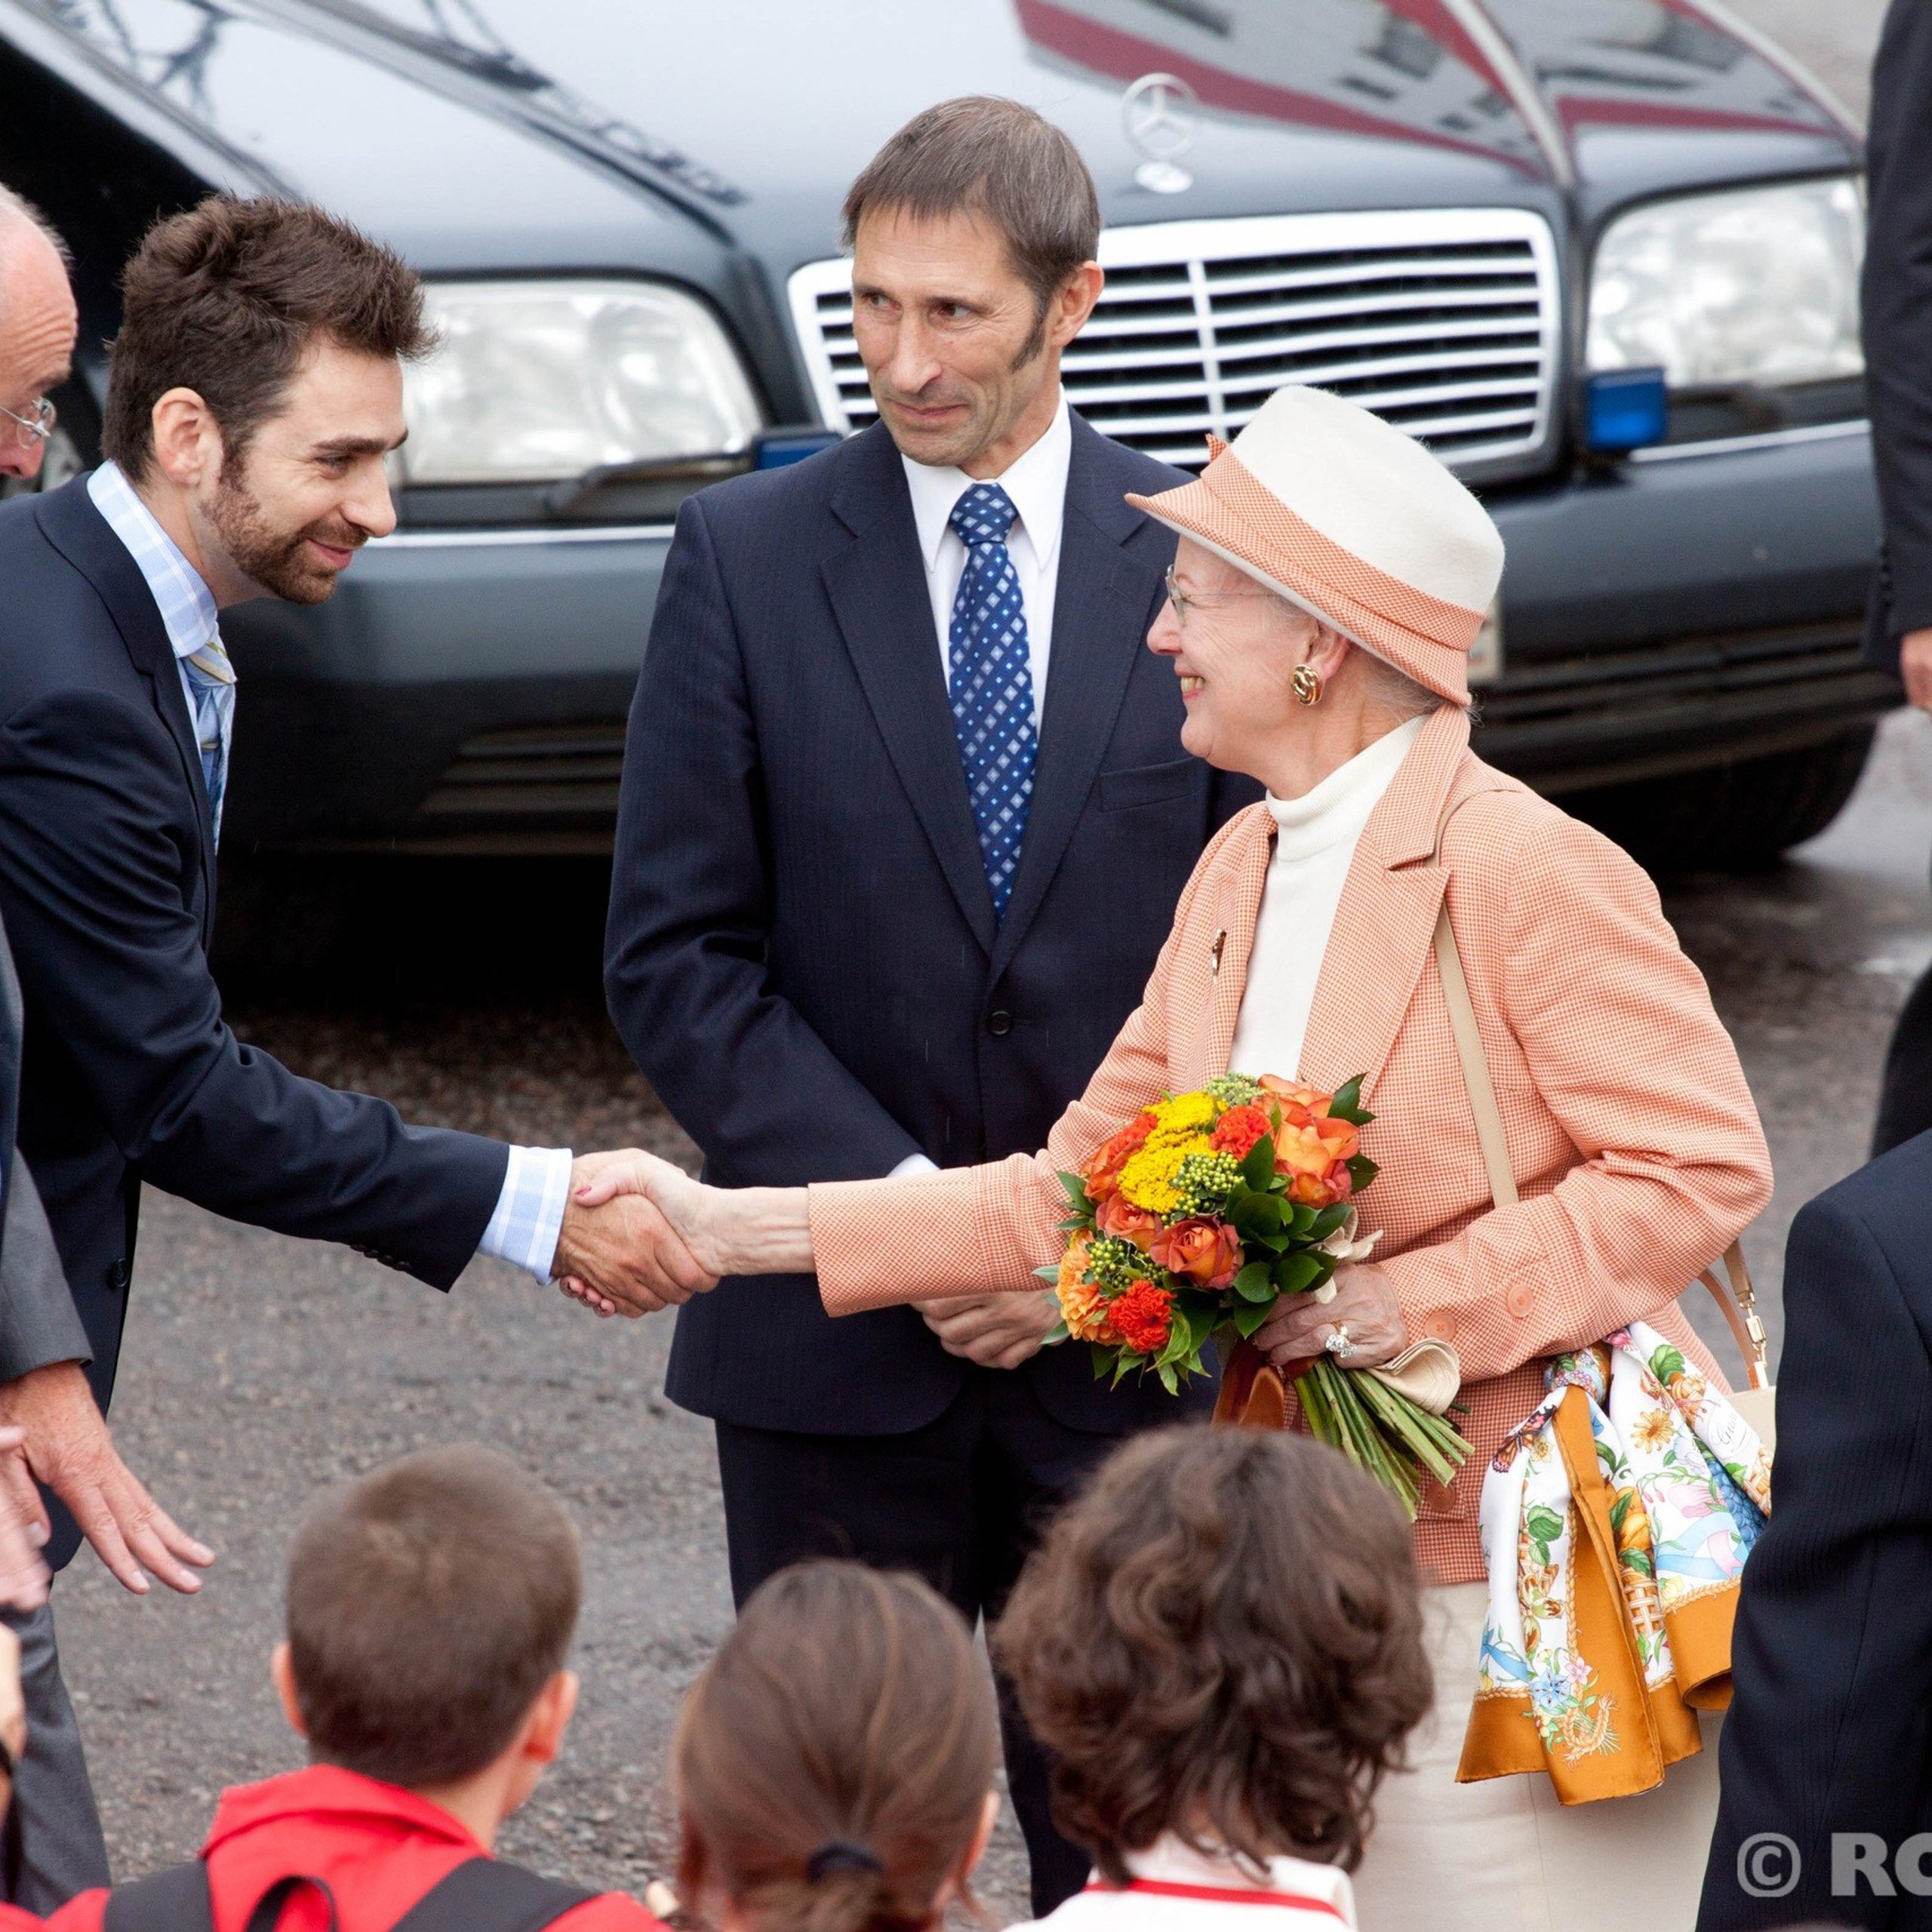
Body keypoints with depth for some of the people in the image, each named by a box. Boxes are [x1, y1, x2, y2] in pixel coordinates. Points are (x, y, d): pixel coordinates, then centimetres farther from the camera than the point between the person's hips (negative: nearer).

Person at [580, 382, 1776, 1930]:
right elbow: (1082, 1188, 11)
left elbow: (1704, 1168, -16)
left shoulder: (1529, 872, -15)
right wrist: (739, 1229, 6)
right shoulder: (1243, 872, 10)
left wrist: (1425, 1297, -20)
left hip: (1530, 1566, -8)